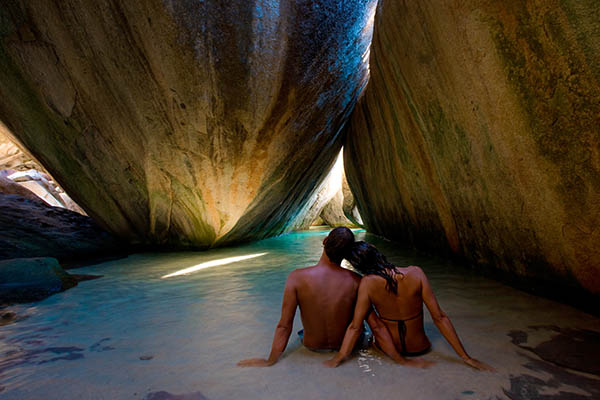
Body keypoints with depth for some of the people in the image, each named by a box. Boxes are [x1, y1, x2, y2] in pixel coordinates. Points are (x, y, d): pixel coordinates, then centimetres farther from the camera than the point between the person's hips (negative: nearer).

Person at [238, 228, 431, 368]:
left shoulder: (297, 277, -26)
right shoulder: (355, 281, -23)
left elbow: (284, 325, -21)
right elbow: (376, 326, -18)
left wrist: (270, 360, -8)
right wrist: (401, 360, -6)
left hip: (312, 346, 0)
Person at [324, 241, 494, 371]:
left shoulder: (367, 282, -23)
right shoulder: (415, 273, -21)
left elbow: (355, 326, -21)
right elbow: (439, 317, -18)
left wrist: (338, 358, -14)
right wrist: (466, 357, -9)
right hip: (420, 348, 1)